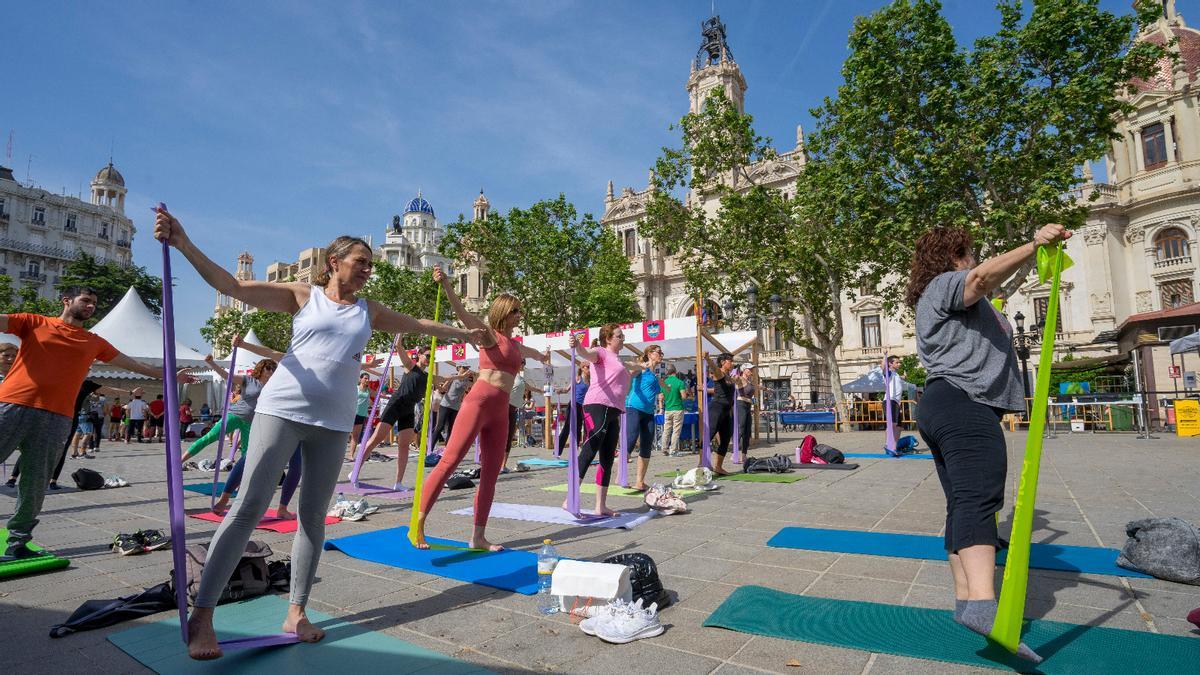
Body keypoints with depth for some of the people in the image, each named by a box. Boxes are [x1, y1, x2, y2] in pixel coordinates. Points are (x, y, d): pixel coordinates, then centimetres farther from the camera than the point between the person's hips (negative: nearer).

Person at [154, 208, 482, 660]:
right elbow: (232, 286, -3)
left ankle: (297, 612, 17)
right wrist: (184, 244, -15)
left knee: (313, 515, 6)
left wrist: (463, 333, 28)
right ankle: (201, 617, 2)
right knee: (249, 507, -8)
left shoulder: (369, 311, 14)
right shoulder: (302, 296, 4)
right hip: (283, 409, -3)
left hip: (334, 423, 4)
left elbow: (418, 325, 23)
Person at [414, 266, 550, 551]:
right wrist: (445, 284, -29)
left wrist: (543, 356, 69)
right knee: (449, 461, -11)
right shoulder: (489, 333, 2)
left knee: (491, 474, 5)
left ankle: (478, 537, 11)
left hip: (501, 413, 7)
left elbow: (534, 353, 47)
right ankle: (418, 524, -6)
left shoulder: (516, 344, 22)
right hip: (478, 403, -7)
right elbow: (462, 313, -14)